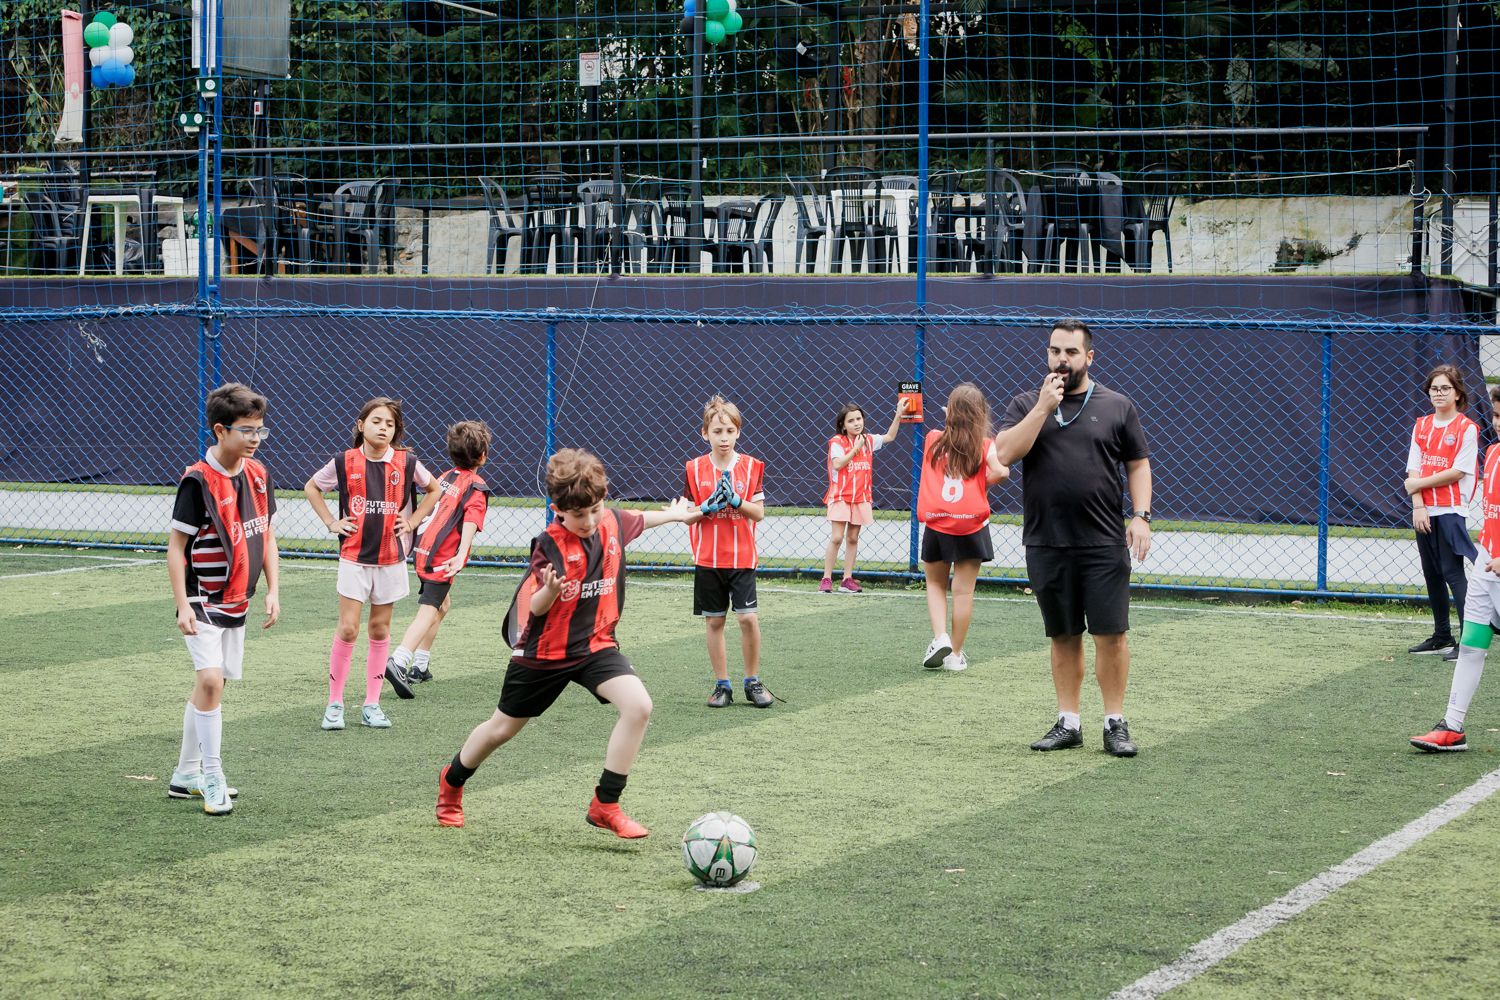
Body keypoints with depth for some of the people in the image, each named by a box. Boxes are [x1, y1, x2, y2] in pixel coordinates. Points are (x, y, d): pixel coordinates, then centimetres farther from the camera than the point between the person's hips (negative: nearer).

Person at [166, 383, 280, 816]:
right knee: (210, 680, -18)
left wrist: (273, 591, 6)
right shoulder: (198, 482, -17)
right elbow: (176, 546, -14)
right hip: (203, 601, -7)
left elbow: (267, 536, 13)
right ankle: (212, 779, -10)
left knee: (210, 684, 13)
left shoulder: (258, 475, 3)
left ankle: (186, 773, 25)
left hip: (237, 602, 7)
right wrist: (183, 606, -18)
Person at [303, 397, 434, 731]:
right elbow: (311, 487, 12)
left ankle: (372, 704, 14)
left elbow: (434, 489, 16)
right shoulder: (344, 462, -5)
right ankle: (334, 703, 3)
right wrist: (331, 523, 3)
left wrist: (412, 520, 7)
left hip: (391, 558, 2)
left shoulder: (406, 463, -2)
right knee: (347, 629, -6)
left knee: (380, 629, 7)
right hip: (354, 557, -2)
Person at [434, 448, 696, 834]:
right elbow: (535, 608, -22)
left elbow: (637, 520, 20)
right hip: (544, 652, -4)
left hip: (596, 644, 4)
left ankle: (605, 805, -12)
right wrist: (550, 590, -44)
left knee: (638, 705, -22)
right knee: (503, 728, 14)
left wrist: (673, 513, 35)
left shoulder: (613, 523, -6)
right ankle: (451, 781, 44)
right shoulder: (550, 545, -21)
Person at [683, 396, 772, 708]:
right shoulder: (694, 468, 0)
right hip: (707, 559, 1)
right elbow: (688, 516, 2)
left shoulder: (751, 466, -1)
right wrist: (709, 506, -17)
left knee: (749, 618, -9)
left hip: (742, 558, -1)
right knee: (714, 622, 6)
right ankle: (722, 685, 15)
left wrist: (735, 500, -19)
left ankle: (753, 682, 7)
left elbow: (759, 512, -2)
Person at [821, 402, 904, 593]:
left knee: (852, 538, 8)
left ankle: (847, 579, 11)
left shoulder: (868, 440, 9)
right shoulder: (837, 442, -9)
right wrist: (856, 448, -17)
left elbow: (889, 437, 21)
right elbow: (837, 464, -21)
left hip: (861, 498, 5)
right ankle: (826, 579, -4)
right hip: (840, 496, -5)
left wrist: (898, 415, 12)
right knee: (836, 538, -9)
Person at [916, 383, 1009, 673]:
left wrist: (948, 419, 33)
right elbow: (1001, 471, -19)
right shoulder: (985, 446, -1)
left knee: (936, 585, 18)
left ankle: (940, 637, -2)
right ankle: (955, 654, 10)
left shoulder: (932, 441, 5)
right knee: (963, 589, 5)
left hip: (935, 524, 2)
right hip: (970, 524, -2)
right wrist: (984, 481, -1)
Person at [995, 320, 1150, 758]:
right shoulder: (1026, 404, 8)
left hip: (1104, 544, -1)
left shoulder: (1117, 407, 6)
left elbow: (1138, 464, 8)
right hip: (1046, 543, 1)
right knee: (1063, 637, 9)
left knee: (1111, 634, -4)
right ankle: (1068, 723, 16)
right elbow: (1005, 453, -7)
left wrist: (1141, 515, -5)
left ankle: (1115, 723, 5)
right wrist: (1042, 408, -12)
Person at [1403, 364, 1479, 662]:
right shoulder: (1421, 426, 11)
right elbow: (1413, 470, 5)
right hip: (1424, 512, 6)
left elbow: (1458, 472, -12)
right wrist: (1418, 506, -7)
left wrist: (1419, 483, -7)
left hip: (1451, 511, -6)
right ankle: (1442, 637, 20)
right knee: (1432, 574, 11)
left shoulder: (1466, 428, -6)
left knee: (1453, 572, -11)